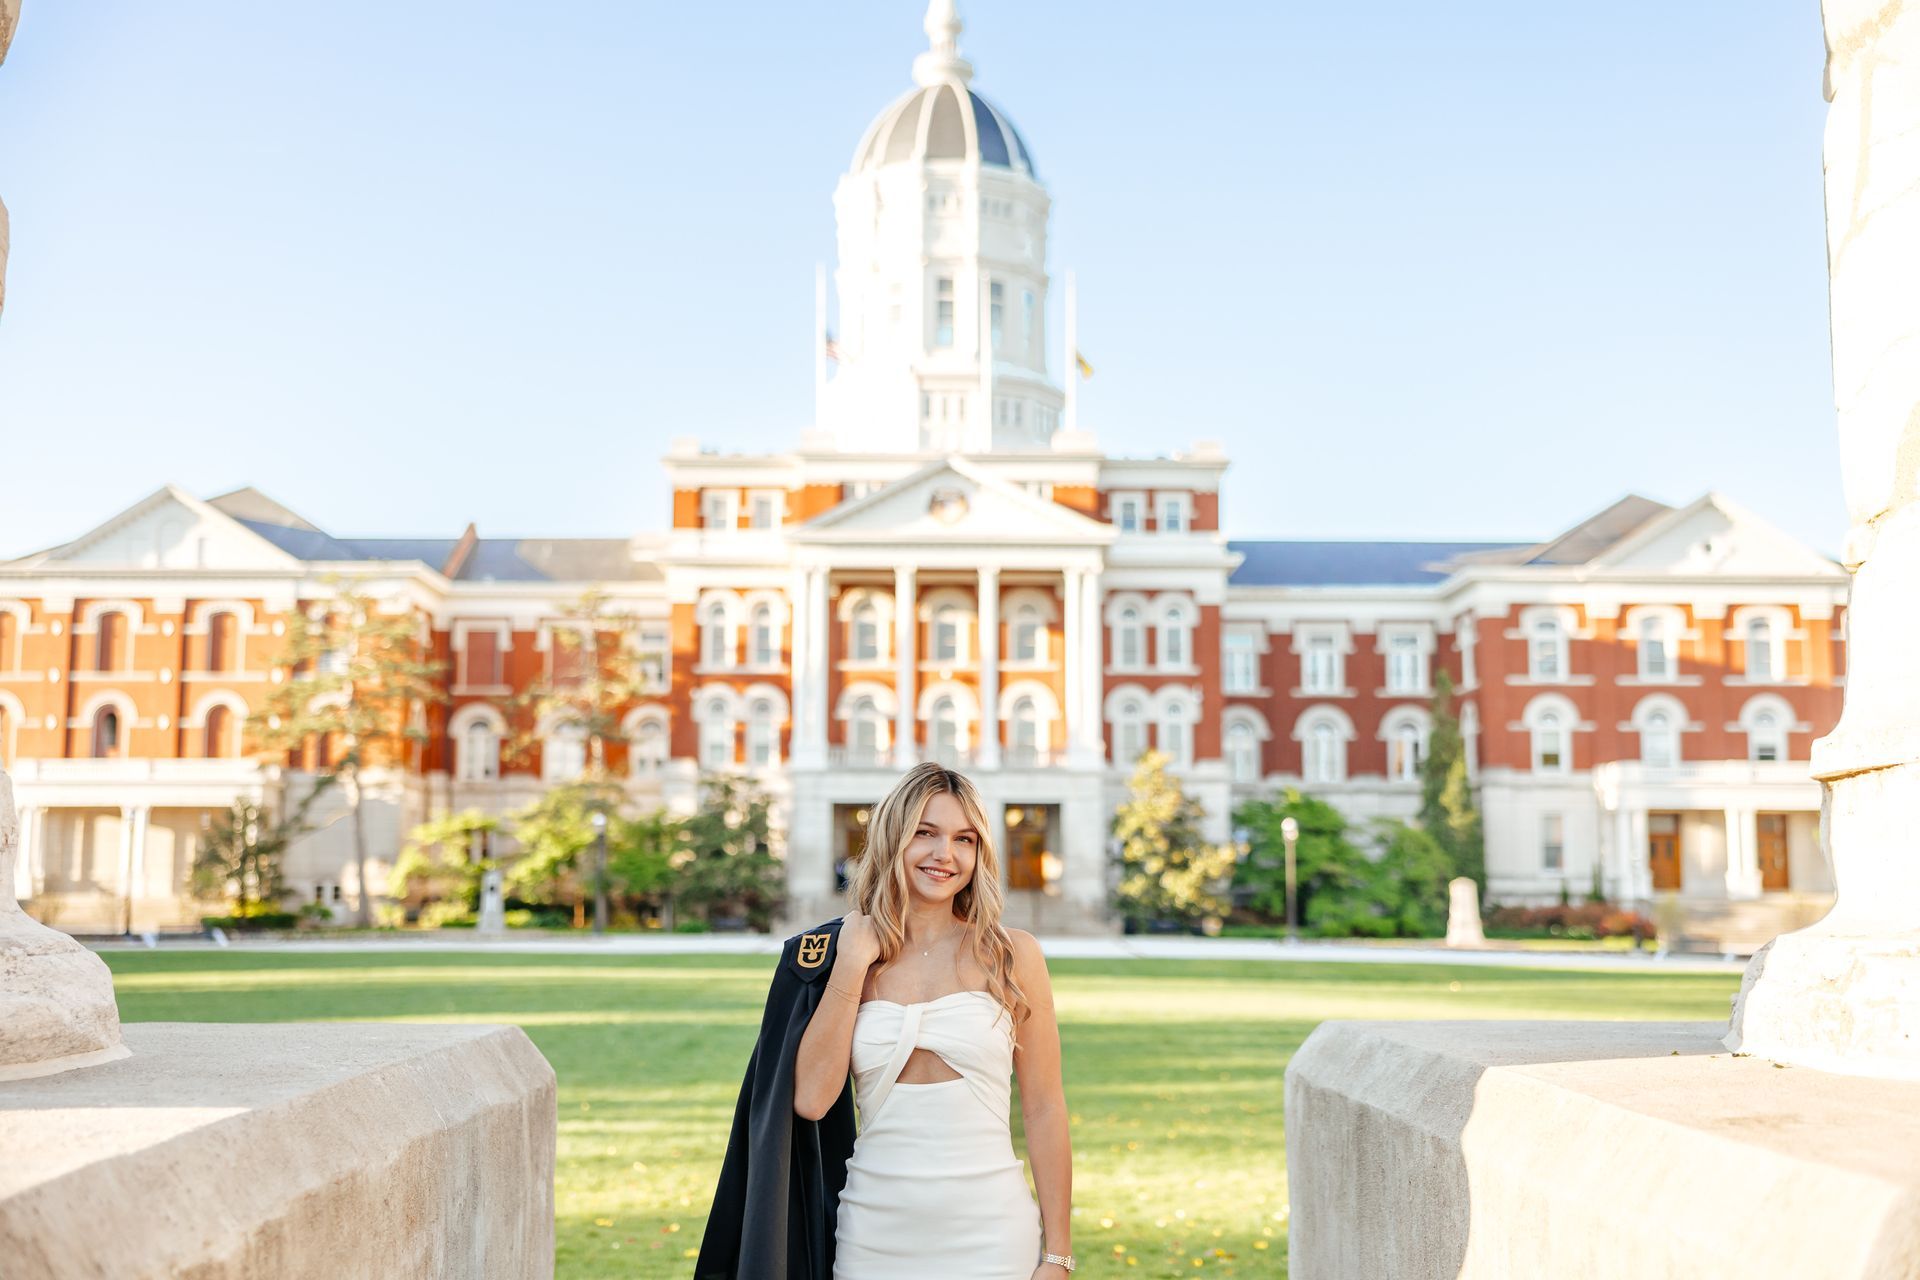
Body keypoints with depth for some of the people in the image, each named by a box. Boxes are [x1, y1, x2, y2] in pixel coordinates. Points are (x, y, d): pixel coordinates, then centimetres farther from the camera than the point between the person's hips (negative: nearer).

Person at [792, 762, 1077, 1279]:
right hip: (874, 1235, 2)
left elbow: (1043, 1109, -1)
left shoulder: (1012, 955, -3)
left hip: (988, 1235, -1)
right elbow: (811, 1098, -9)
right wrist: (851, 966, -11)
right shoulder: (850, 956, 2)